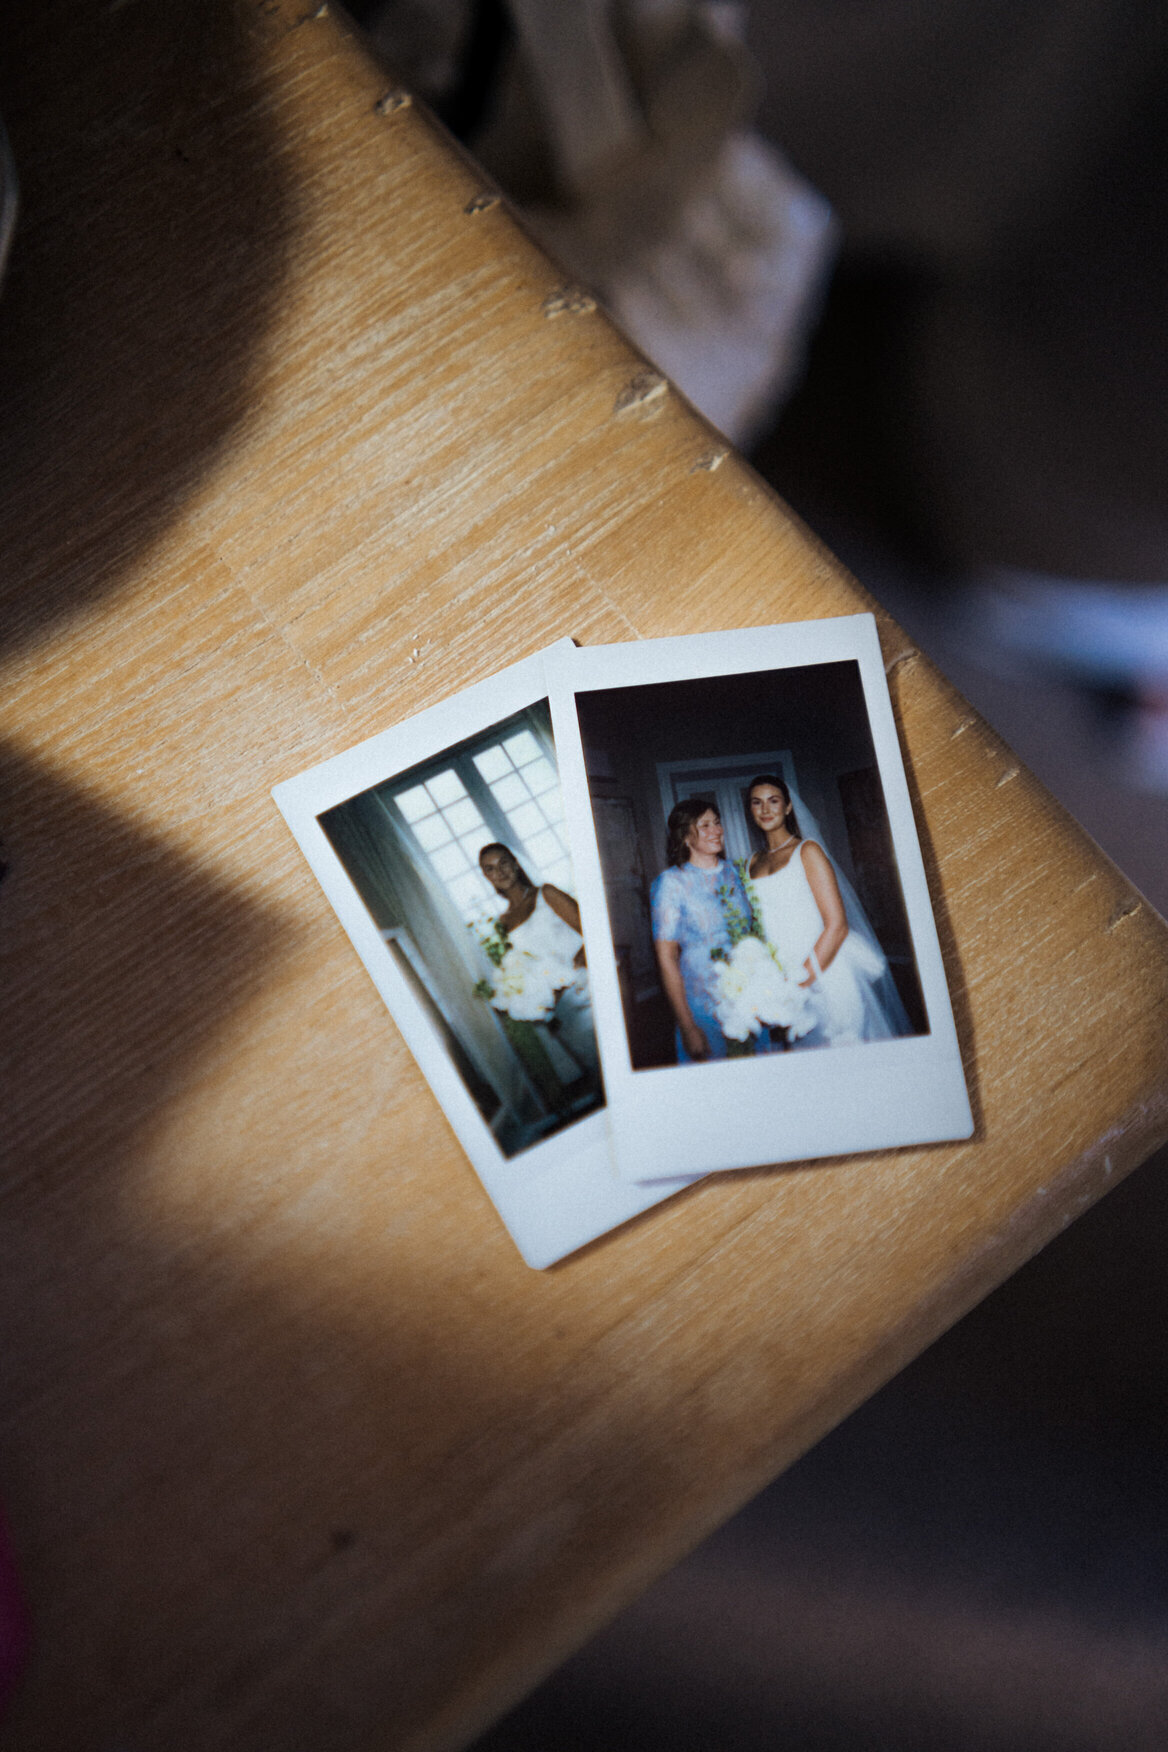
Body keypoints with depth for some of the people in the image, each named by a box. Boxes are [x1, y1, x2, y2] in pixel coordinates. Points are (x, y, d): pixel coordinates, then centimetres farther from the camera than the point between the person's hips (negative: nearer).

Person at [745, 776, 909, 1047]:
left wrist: (802, 981, -17)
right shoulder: (753, 864, 13)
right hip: (782, 984, 4)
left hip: (823, 977, -4)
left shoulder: (807, 851, -2)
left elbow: (837, 926, -10)